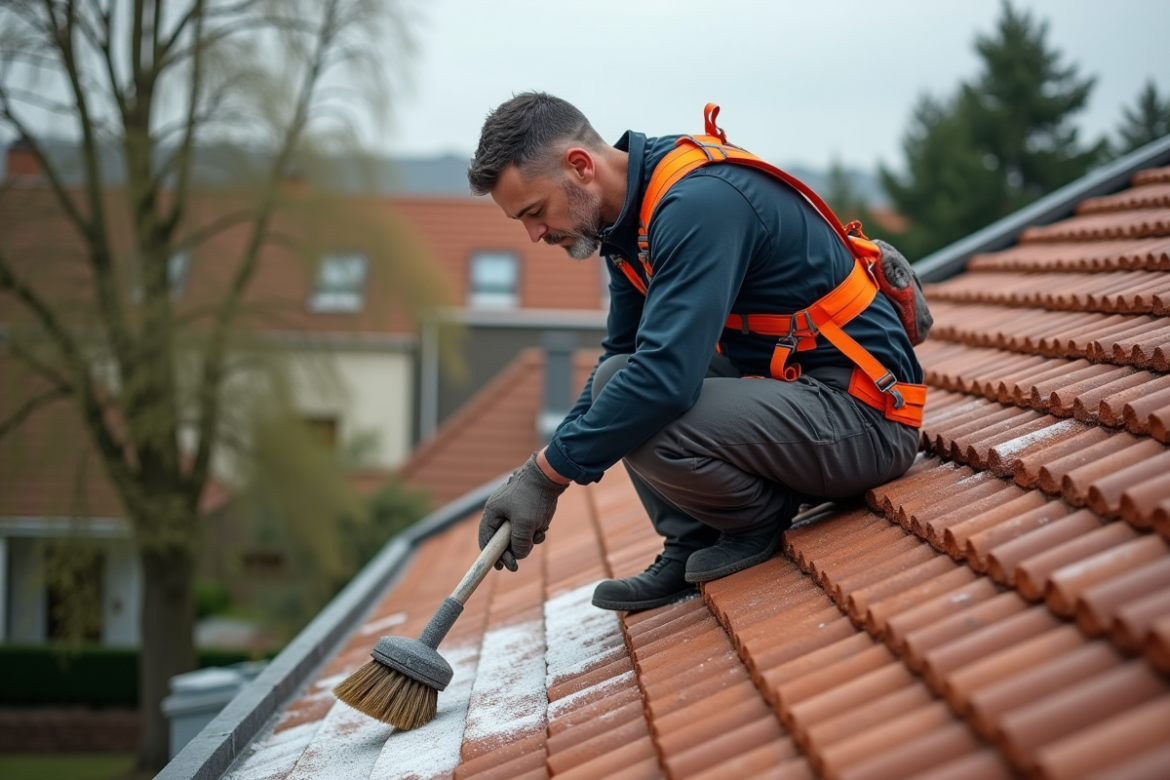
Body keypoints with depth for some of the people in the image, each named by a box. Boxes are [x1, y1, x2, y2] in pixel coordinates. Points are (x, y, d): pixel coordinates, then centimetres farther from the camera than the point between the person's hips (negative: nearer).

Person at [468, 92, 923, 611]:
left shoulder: (698, 203, -24)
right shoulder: (633, 214, 7)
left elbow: (666, 378, -32)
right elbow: (621, 355, 18)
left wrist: (548, 474, -23)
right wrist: (539, 471, 6)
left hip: (866, 410, -10)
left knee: (645, 419, -28)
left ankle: (764, 520, -1)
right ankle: (690, 551, 6)